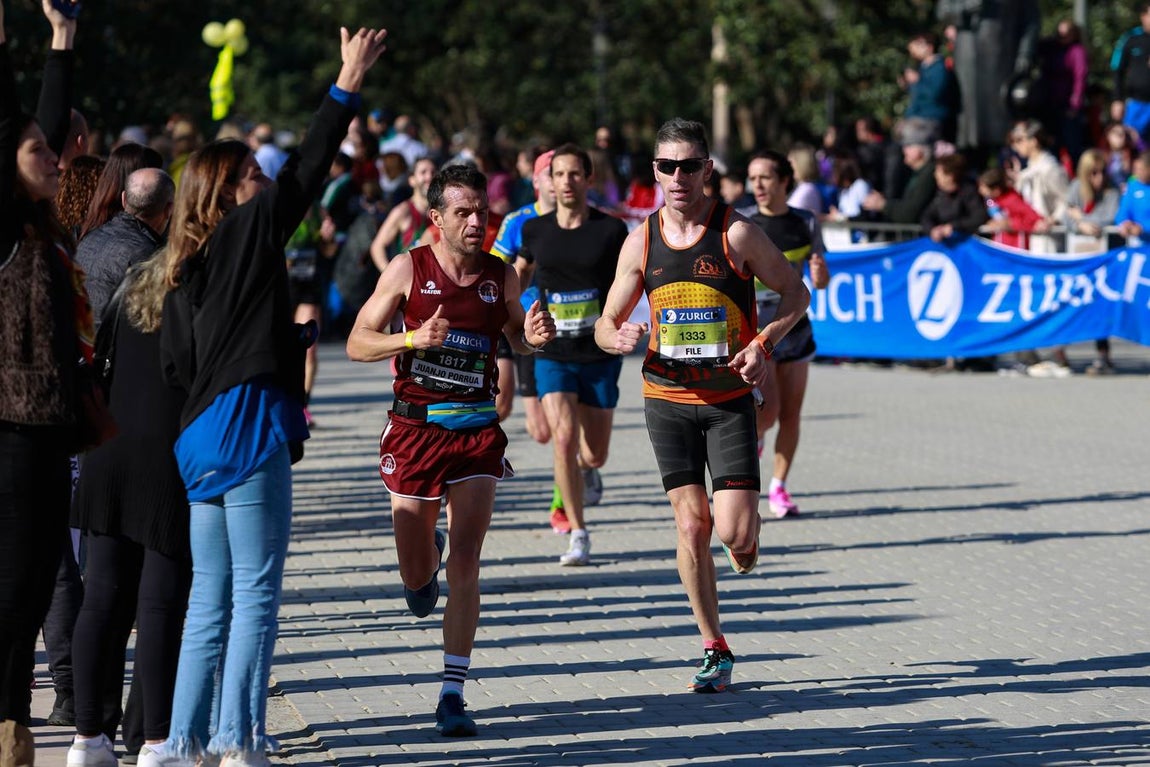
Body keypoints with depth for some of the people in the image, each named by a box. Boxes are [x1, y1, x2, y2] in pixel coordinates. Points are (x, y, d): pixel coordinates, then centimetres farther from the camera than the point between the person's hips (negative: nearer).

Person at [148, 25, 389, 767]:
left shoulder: (187, 268, 15)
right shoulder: (250, 231, -4)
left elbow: (175, 361, 11)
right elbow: (307, 171, -6)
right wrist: (347, 88, -1)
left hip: (202, 438, 8)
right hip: (251, 427, -8)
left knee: (212, 594, 13)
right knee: (256, 591, -5)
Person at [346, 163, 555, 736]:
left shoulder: (501, 276, 1)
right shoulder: (407, 269, -6)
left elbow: (516, 339, 19)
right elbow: (357, 344, -6)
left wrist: (533, 337, -5)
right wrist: (414, 338, -24)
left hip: (476, 430, 1)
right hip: (414, 429, -1)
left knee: (465, 564, -11)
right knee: (416, 575, 8)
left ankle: (452, 694, -7)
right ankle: (427, 553, 48)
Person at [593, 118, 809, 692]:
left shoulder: (736, 233, -9)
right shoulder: (641, 242, 1)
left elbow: (795, 292, 2)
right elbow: (606, 325, 8)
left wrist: (764, 344, -15)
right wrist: (619, 337, -16)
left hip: (730, 398, -2)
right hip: (667, 400, 2)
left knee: (734, 533, -11)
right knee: (692, 524, -2)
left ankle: (747, 538, 27)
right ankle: (714, 650, 9)